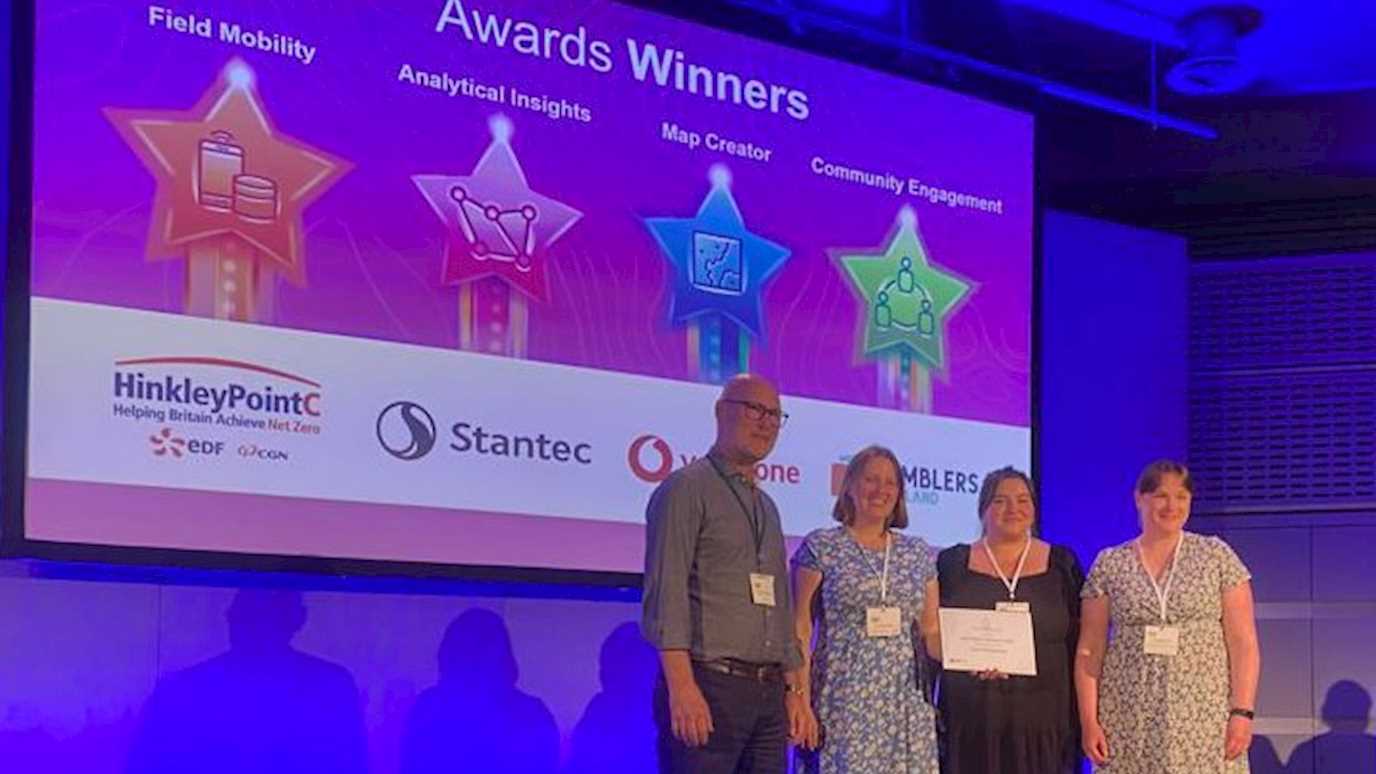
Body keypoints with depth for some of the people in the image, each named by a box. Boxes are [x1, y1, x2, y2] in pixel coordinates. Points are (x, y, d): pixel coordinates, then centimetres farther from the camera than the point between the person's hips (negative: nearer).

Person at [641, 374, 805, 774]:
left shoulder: (767, 507, 22)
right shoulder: (687, 489, -2)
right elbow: (666, 593, -11)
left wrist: (793, 688, 14)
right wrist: (682, 688, -20)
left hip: (768, 692, 7)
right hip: (709, 684, -7)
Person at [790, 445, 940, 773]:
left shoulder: (919, 555, 14)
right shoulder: (820, 548, 2)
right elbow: (800, 631, -1)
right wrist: (801, 701, -8)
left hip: (907, 704, 4)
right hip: (843, 702, -4)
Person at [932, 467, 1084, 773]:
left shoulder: (1061, 564, 9)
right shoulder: (953, 564, 8)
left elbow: (1078, 645, 8)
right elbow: (933, 639, 8)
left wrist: (1079, 714, 2)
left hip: (1042, 720, 0)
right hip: (970, 717, 0)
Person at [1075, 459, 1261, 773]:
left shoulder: (1217, 556, 4)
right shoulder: (1109, 565, 7)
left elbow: (1243, 643, 2)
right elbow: (1090, 650, 6)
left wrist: (1242, 712, -7)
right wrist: (1089, 721, -1)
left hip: (1204, 721, -1)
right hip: (1129, 724, 1)